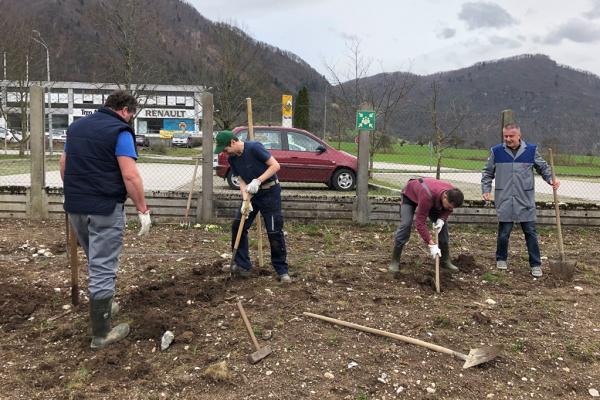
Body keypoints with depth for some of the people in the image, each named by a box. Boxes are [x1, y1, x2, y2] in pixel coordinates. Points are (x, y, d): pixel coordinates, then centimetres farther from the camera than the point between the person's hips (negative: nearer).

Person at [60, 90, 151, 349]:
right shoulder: (120, 132, -10)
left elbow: (63, 165, 20)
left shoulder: (76, 126, 14)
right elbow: (130, 176, -18)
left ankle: (102, 306, 39)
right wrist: (143, 210, -13)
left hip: (75, 207, 8)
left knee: (95, 262, 24)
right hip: (105, 208, -8)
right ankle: (101, 334, 4)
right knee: (103, 268, -2)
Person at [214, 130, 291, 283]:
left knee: (275, 233, -7)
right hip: (251, 194, 7)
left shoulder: (254, 148, -21)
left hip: (270, 192, -7)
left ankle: (282, 271, 4)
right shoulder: (232, 159, 0)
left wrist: (258, 181, -28)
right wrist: (245, 200, -17)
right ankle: (242, 265, 15)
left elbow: (275, 165, -21)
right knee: (237, 226, 3)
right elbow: (242, 182, -1)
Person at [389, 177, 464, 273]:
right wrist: (432, 245, -47)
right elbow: (420, 223, -44)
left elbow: (448, 209, -5)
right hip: (410, 195, -6)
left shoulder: (452, 194, -29)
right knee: (405, 224, -21)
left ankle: (445, 260, 9)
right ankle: (395, 261, -11)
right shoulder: (427, 196, -48)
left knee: (443, 225, -3)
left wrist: (441, 219, -25)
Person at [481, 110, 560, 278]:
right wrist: (486, 190, 1)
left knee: (531, 233, 5)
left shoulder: (531, 150, 1)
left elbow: (543, 167, 13)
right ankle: (501, 259, 26)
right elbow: (487, 172, 10)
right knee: (503, 233, 7)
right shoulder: (496, 151, 0)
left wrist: (551, 180, -4)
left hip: (526, 201, 1)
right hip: (504, 201, 0)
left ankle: (535, 264, 14)